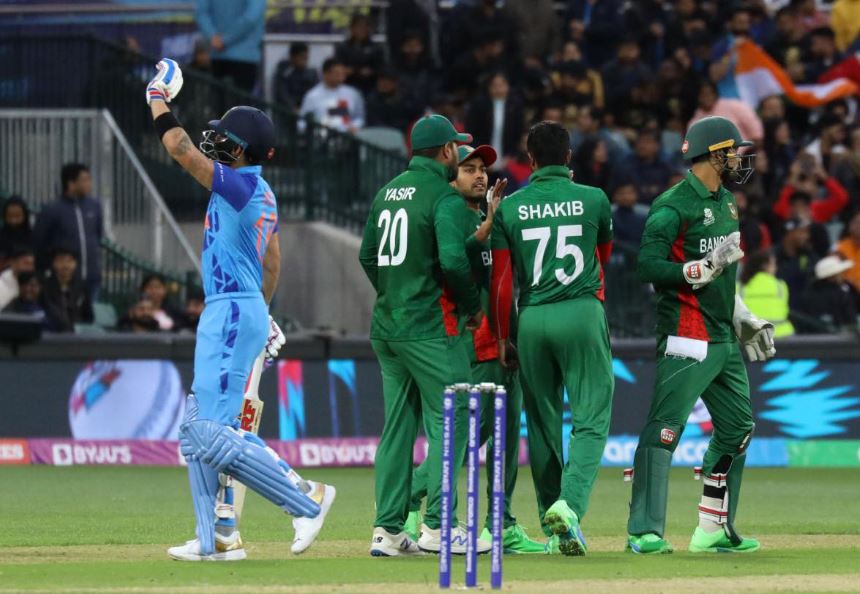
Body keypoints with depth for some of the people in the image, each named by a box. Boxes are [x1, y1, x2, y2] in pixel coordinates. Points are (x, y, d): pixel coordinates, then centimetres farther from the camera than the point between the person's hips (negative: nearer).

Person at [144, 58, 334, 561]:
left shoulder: (240, 185, -15)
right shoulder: (262, 194, 14)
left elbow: (180, 149, -18)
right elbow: (271, 260, 24)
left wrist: (160, 100, -5)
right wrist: (262, 313, 34)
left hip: (232, 314, -10)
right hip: (246, 312, 10)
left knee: (214, 433, -14)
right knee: (199, 429, 13)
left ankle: (307, 497, -11)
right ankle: (219, 538, 13)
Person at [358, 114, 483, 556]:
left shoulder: (388, 192, 13)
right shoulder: (444, 196, -11)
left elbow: (367, 255, 15)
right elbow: (454, 260, -21)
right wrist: (472, 306, -6)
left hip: (386, 328, 8)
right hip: (430, 328, -8)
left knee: (398, 424, 10)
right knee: (449, 421, -3)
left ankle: (387, 530, 7)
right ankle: (437, 525, -8)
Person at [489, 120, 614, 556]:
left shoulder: (510, 207, 3)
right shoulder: (594, 200, 1)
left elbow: (502, 280, 3)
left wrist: (502, 337, 10)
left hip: (531, 320, 2)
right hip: (582, 314, -2)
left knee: (542, 422, 11)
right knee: (591, 417, -1)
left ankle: (553, 528, 14)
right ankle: (569, 504, -23)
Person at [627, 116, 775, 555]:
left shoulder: (724, 201, 17)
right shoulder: (674, 206, -12)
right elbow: (649, 267, -19)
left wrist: (743, 318, 24)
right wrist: (707, 268, -24)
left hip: (723, 337, 10)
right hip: (686, 336, -10)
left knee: (737, 427, 13)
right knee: (665, 430, -12)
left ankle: (714, 530, 22)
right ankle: (645, 532, -14)